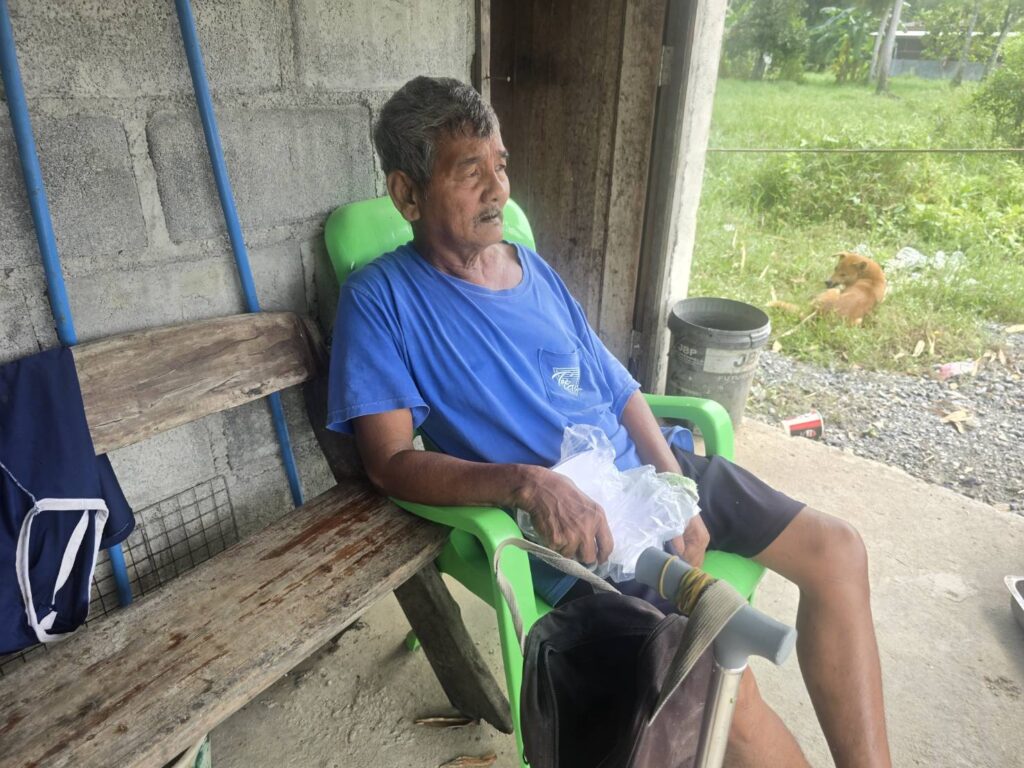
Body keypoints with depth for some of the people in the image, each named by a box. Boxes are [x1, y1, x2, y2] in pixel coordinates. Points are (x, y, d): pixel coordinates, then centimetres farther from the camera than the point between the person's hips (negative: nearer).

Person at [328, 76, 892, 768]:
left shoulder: (536, 271, 12)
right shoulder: (381, 299, -6)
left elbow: (622, 393, 12)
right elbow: (391, 461, -14)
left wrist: (677, 487, -4)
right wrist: (530, 484, -29)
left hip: (642, 471, 7)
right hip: (562, 521, -6)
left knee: (837, 550, 0)